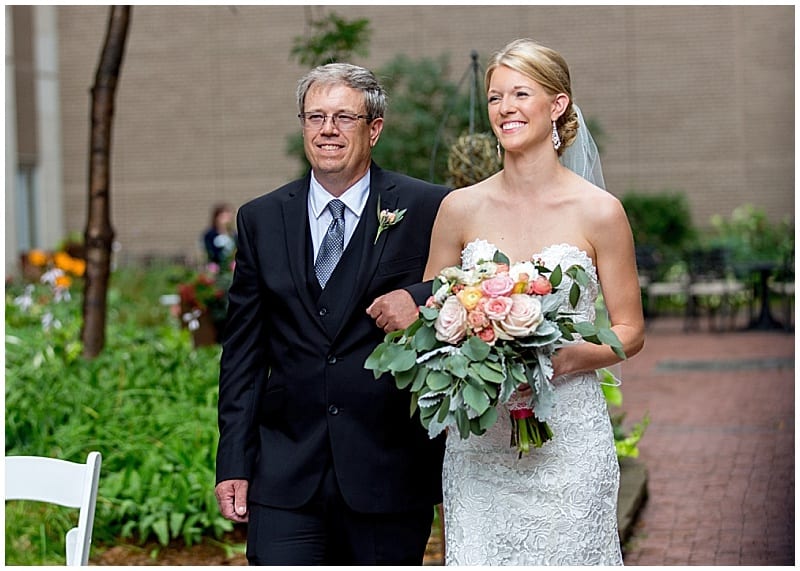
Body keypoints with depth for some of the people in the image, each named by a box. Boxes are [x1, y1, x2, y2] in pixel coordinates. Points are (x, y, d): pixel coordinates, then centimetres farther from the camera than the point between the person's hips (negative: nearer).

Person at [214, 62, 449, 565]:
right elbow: (243, 352, 9)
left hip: (390, 468, -1)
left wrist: (419, 300, -19)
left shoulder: (428, 209, -1)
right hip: (286, 476, 2)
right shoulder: (261, 219, 8)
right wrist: (234, 463, 4)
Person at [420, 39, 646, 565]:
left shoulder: (599, 212, -2)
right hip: (478, 439, 2)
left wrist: (562, 360, -16)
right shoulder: (461, 208, 4)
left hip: (569, 437, -2)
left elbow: (630, 332, 3)